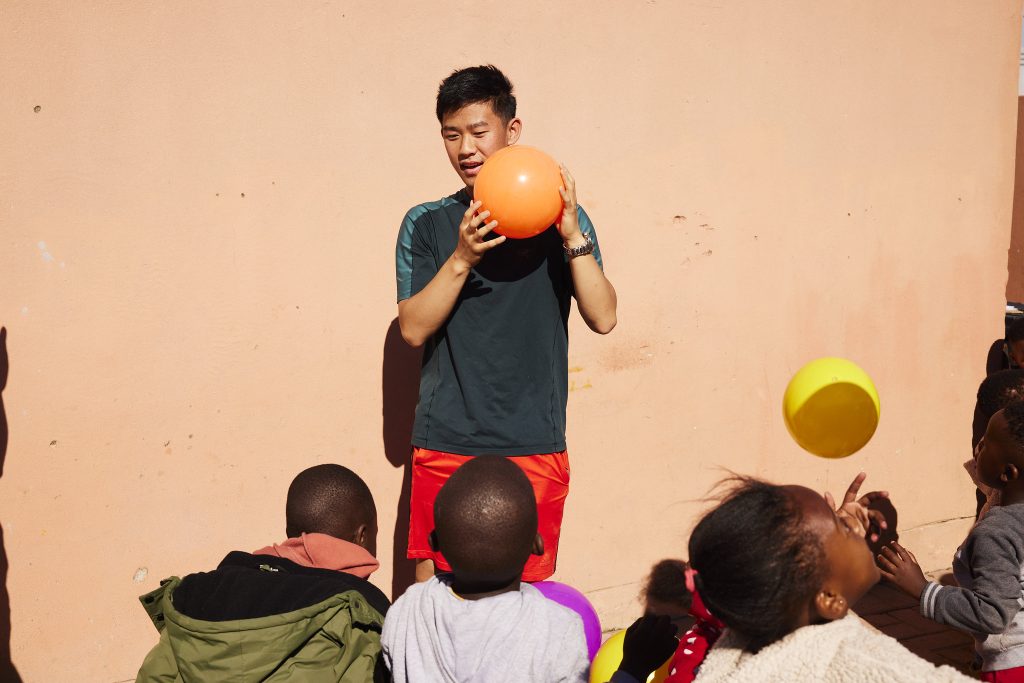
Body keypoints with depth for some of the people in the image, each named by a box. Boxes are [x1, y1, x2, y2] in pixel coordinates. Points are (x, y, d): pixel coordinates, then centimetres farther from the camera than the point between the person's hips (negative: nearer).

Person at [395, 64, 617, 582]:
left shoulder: (558, 217, 4)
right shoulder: (427, 224, 6)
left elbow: (603, 318, -5)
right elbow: (413, 328, -4)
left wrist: (573, 237, -18)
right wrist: (462, 259, -18)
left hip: (534, 447, 0)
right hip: (445, 444, 1)